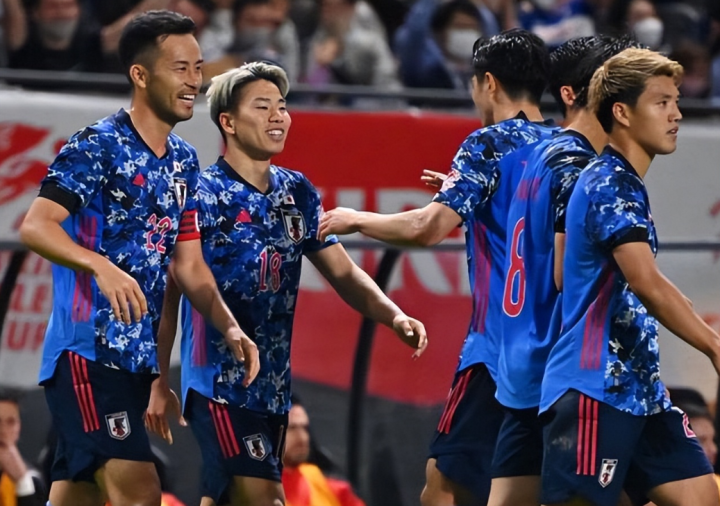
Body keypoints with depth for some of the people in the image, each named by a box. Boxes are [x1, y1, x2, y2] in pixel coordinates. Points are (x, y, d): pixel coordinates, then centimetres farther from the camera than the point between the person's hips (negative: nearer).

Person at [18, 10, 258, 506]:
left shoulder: (183, 160, 15)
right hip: (86, 350, -8)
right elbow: (35, 226, -17)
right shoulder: (98, 146, -10)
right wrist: (102, 266, -33)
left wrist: (230, 327, 2)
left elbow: (188, 264, 17)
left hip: (137, 356, 8)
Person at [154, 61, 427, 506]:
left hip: (273, 386, 7)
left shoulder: (298, 193, 11)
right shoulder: (204, 195, -8)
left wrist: (394, 316, -2)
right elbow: (168, 291, -9)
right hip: (219, 382, -7)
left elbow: (342, 273, 16)